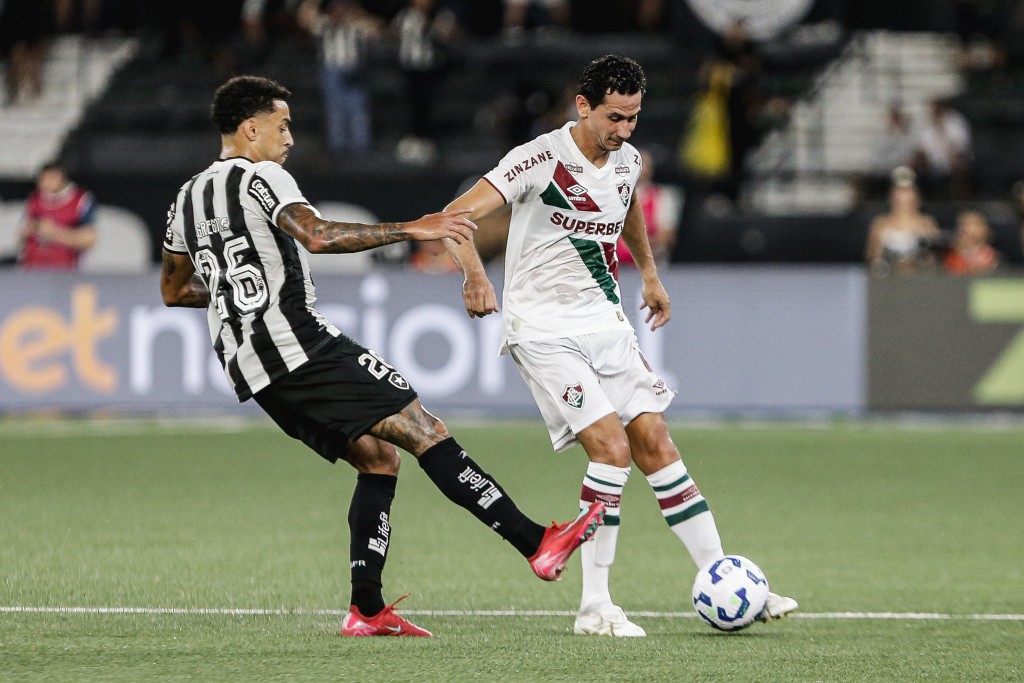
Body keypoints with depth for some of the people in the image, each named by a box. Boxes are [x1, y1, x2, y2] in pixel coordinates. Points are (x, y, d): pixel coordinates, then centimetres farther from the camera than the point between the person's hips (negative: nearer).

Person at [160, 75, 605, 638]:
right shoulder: (261, 176, -6)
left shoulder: (187, 198, 19)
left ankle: (366, 611, 4)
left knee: (378, 458, 14)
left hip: (249, 369, 9)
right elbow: (316, 235, -23)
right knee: (423, 430, -11)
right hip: (298, 343, -9)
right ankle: (537, 543, -17)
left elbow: (173, 291, 29)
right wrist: (409, 230, -21)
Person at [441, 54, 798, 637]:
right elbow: (457, 216, -23)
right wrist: (475, 275, -39)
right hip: (544, 329, -6)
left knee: (655, 443, 2)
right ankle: (595, 607, -12)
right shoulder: (539, 160, -16)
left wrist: (650, 274, 34)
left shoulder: (628, 161, 5)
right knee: (612, 446, -19)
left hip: (606, 322, 6)